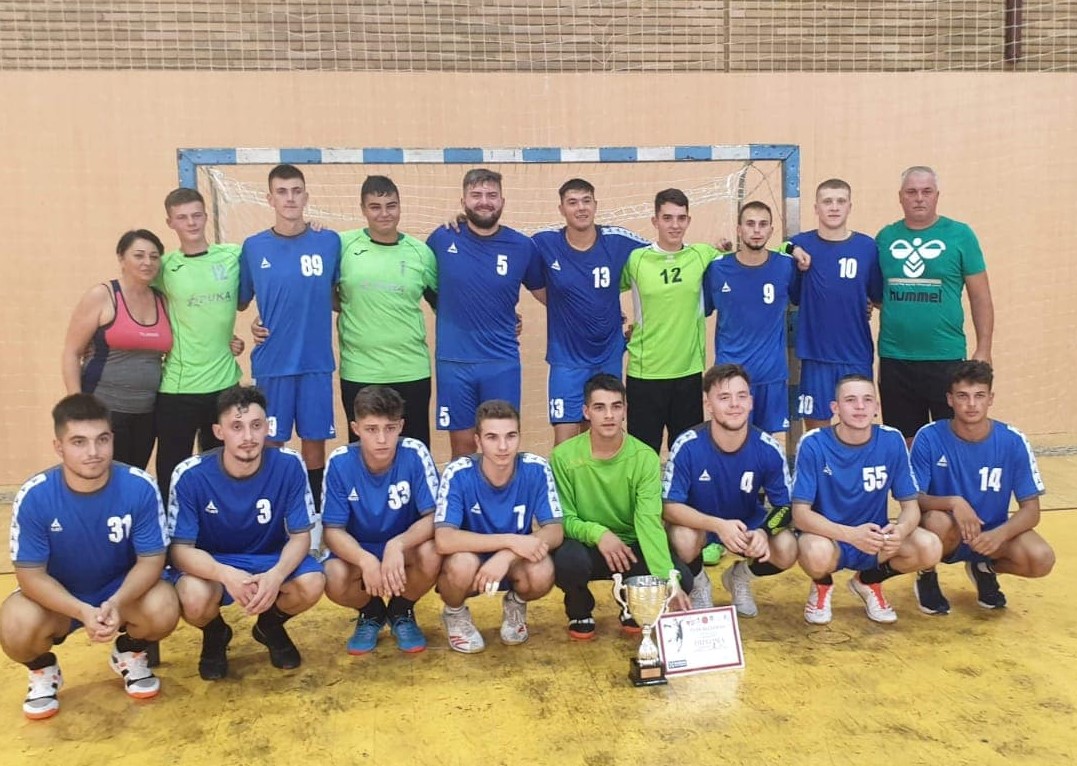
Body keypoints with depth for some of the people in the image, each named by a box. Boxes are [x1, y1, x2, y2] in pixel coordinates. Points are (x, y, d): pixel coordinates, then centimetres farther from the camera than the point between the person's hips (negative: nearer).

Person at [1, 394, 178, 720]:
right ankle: (43, 671, 8)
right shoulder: (34, 497, -22)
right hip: (57, 597, 0)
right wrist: (83, 611, -35)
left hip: (122, 590, 0)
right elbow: (30, 574, -18)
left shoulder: (140, 487, -23)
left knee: (163, 610, -29)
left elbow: (151, 559, -17)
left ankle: (130, 654, 8)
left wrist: (116, 603, -37)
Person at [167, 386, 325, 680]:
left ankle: (270, 626, 9)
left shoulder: (289, 466, -20)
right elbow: (180, 548, -19)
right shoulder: (191, 475, -22)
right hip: (210, 563, -1)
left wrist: (276, 574, -36)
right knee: (194, 600, -34)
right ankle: (215, 635, 7)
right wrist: (225, 574, -40)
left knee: (312, 585, -29)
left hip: (271, 559, 1)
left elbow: (300, 536, -13)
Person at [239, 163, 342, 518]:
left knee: (314, 442, 8)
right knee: (270, 444, 6)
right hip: (271, 363, 0)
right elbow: (240, 301, 12)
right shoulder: (253, 247, 2)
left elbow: (339, 296, 11)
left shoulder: (330, 242, 1)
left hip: (316, 361, 0)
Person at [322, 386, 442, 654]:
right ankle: (371, 612, 7)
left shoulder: (415, 454, -20)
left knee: (431, 555, -33)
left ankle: (401, 612, 2)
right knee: (334, 580, -31)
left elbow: (433, 517, -21)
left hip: (405, 547, 0)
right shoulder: (340, 463, -17)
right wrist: (365, 559, -36)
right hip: (357, 551, 0)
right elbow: (333, 530, -16)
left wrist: (397, 545, -40)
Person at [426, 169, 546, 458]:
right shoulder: (442, 239, -1)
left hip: (503, 363, 0)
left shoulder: (522, 246, 0)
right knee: (462, 443, 9)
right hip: (453, 362, 0)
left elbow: (546, 293, 12)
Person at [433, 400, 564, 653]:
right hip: (469, 560, -1)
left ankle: (516, 605, 7)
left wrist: (506, 555, -35)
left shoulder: (536, 469, -17)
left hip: (515, 562, 1)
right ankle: (455, 615, 2)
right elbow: (443, 540, -33)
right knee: (463, 563, -35)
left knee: (542, 574, -31)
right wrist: (511, 541, -39)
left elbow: (555, 532, -18)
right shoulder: (458, 474, -23)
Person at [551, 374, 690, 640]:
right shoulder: (564, 456, -14)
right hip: (587, 547, -1)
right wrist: (597, 532, -32)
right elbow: (564, 519, -11)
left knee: (681, 579, -24)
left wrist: (667, 579, -35)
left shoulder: (645, 458, -12)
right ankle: (580, 611, 2)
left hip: (631, 547, 2)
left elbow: (649, 522, -21)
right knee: (568, 560, -36)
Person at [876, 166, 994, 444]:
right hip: (894, 359, 2)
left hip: (946, 358, -2)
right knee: (905, 441, 12)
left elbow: (980, 297, 1)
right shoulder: (885, 237, 7)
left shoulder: (959, 235, 0)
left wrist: (983, 350, -3)